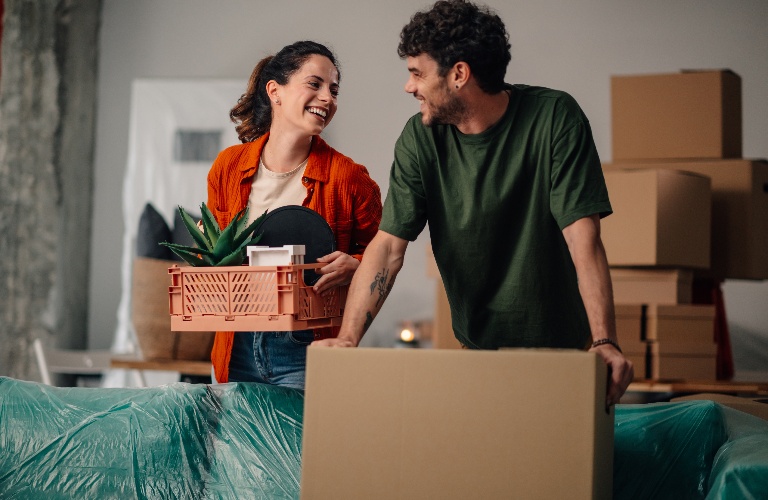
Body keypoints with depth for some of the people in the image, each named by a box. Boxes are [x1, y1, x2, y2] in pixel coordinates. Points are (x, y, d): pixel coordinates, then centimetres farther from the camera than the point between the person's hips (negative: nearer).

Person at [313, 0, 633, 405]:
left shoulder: (555, 118, -15)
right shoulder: (420, 138, -7)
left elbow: (583, 238, -21)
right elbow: (389, 245, -12)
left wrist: (604, 342, -33)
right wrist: (347, 338, -26)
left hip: (560, 344, -2)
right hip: (477, 343, 2)